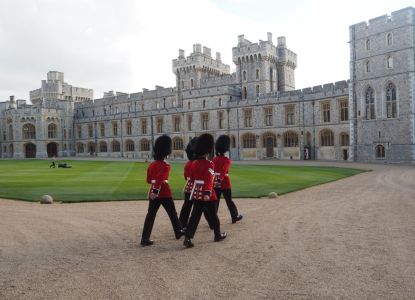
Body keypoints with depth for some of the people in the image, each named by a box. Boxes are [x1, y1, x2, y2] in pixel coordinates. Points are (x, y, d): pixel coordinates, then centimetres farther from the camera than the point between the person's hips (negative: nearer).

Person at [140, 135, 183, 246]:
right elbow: (160, 179, -26)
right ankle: (179, 232, 29)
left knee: (150, 215, 4)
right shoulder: (165, 165, -13)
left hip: (153, 192, 6)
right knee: (172, 213, 13)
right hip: (164, 193, -5)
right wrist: (155, 191, -32)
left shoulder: (151, 165, 8)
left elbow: (149, 180, 15)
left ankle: (145, 238, -2)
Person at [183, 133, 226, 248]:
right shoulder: (209, 164, -15)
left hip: (196, 193, 6)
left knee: (195, 216, 5)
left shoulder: (194, 164, 7)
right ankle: (218, 235, 30)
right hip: (207, 194, -6)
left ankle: (187, 238, -5)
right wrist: (207, 193, -36)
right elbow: (209, 180, -27)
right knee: (213, 215, 12)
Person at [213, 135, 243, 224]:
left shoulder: (214, 159, 5)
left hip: (215, 183, 5)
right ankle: (235, 216, 23)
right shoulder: (227, 160, -13)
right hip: (224, 183, -5)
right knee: (229, 200, 8)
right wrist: (220, 180, -34)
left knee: (215, 201, 8)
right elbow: (223, 171, -26)